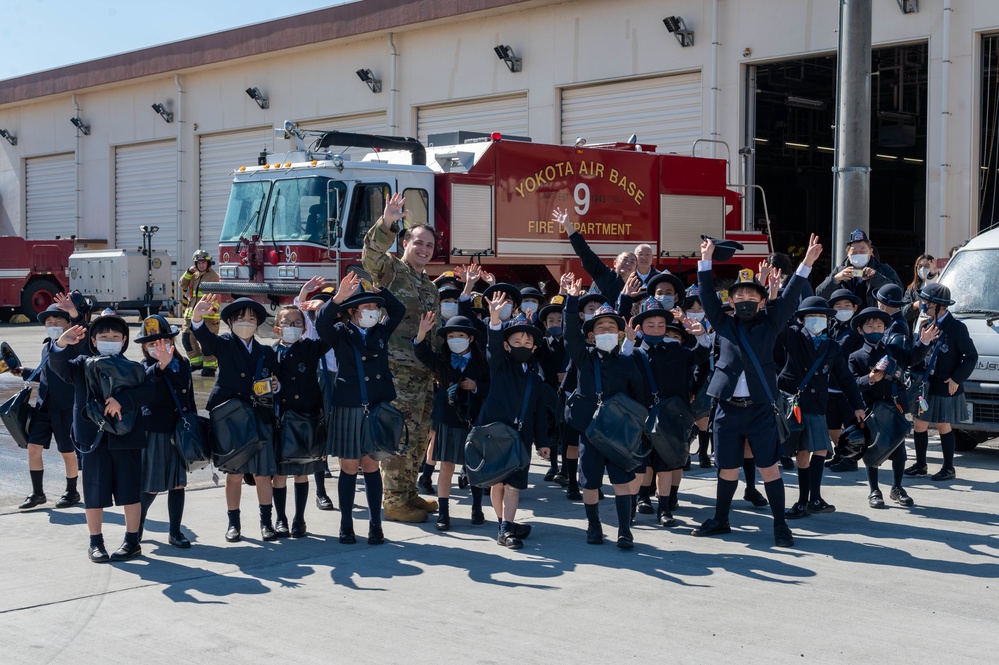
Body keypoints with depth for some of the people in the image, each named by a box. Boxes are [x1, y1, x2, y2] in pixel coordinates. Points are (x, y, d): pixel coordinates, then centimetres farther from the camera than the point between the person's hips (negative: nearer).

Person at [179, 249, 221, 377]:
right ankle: (197, 362, 22)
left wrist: (213, 308, -24)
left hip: (207, 314, -7)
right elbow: (183, 285, 10)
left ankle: (210, 366, 1)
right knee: (187, 337, 8)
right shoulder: (194, 275, 17)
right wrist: (189, 272, -2)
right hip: (192, 313, 7)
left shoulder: (213, 276, -4)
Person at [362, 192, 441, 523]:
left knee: (420, 435, 13)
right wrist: (386, 224, -40)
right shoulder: (390, 269, -1)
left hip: (424, 372, 9)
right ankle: (394, 502, -1)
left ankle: (408, 493, 24)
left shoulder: (429, 287, 23)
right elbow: (371, 253, -24)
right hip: (398, 369, -8)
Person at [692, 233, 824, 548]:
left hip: (760, 407, -1)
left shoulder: (769, 324, 6)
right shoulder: (724, 324, 8)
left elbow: (789, 297, -3)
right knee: (727, 468, 9)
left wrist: (807, 263, -12)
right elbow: (707, 296, 1)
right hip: (728, 407, 1)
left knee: (769, 466, -1)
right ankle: (720, 520, 24)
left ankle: (780, 525, 7)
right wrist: (706, 260, -7)